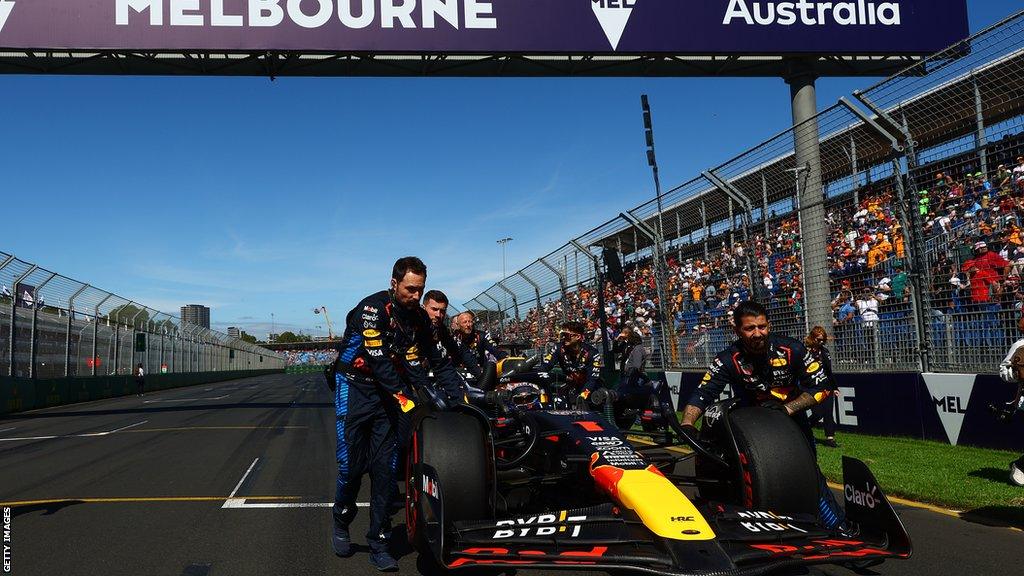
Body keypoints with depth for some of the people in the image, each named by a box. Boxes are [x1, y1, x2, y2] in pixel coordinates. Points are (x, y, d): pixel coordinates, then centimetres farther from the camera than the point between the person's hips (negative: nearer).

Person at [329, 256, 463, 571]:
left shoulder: (419, 317, 2)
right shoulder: (372, 308, -18)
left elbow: (436, 359, 3)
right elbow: (377, 358, -24)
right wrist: (404, 395, -29)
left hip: (389, 392, 5)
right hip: (355, 388, -5)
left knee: (385, 469, 0)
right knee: (352, 464, -5)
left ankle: (378, 545, 8)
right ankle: (342, 522, 23)